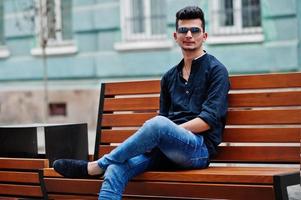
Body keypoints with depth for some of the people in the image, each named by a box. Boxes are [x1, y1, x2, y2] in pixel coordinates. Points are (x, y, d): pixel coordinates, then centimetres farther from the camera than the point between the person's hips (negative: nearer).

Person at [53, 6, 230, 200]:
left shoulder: (215, 70, 3)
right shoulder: (170, 77, 21)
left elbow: (209, 119, -7)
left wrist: (168, 132, -14)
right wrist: (151, 139, -2)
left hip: (199, 148, -5)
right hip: (167, 148, 5)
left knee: (159, 124, -36)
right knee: (116, 170, -24)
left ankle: (95, 166, -22)